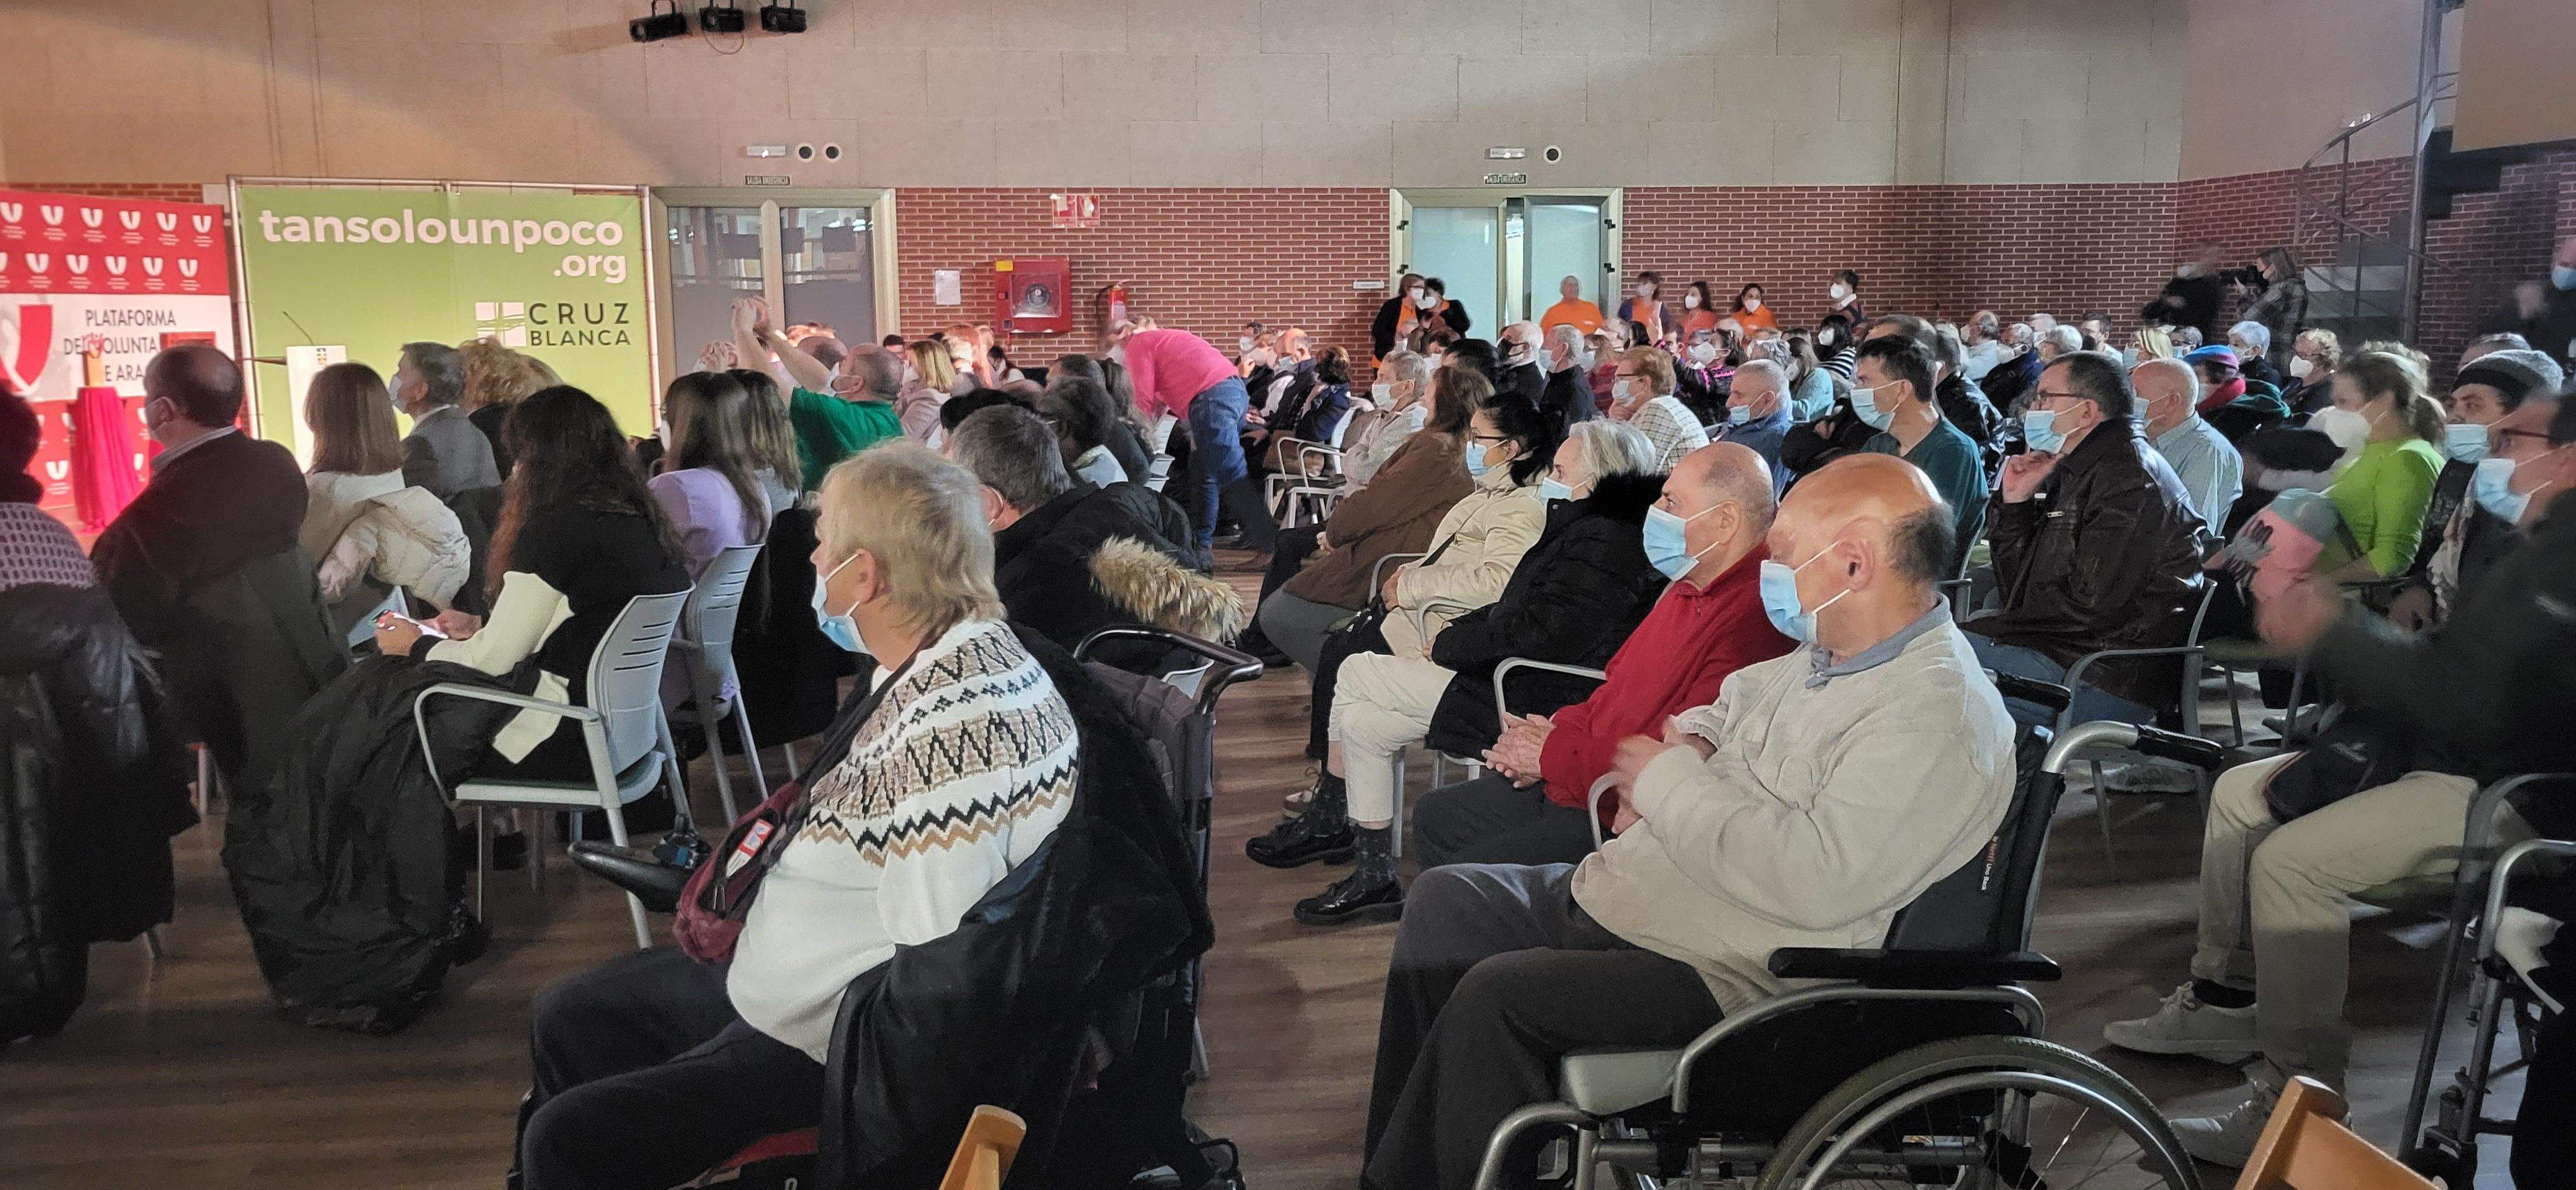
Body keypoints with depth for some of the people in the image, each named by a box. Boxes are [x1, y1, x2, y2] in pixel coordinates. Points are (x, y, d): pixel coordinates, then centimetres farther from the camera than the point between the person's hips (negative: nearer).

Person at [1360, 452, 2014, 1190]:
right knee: (1444, 899, 11)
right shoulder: (1827, 654, 7)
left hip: (1717, 974, -10)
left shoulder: (1942, 721, -22)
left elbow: (1817, 878, -32)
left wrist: (1670, 781, -19)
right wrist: (1689, 748, 2)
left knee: (1492, 996, -25)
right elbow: (1732, 702, 27)